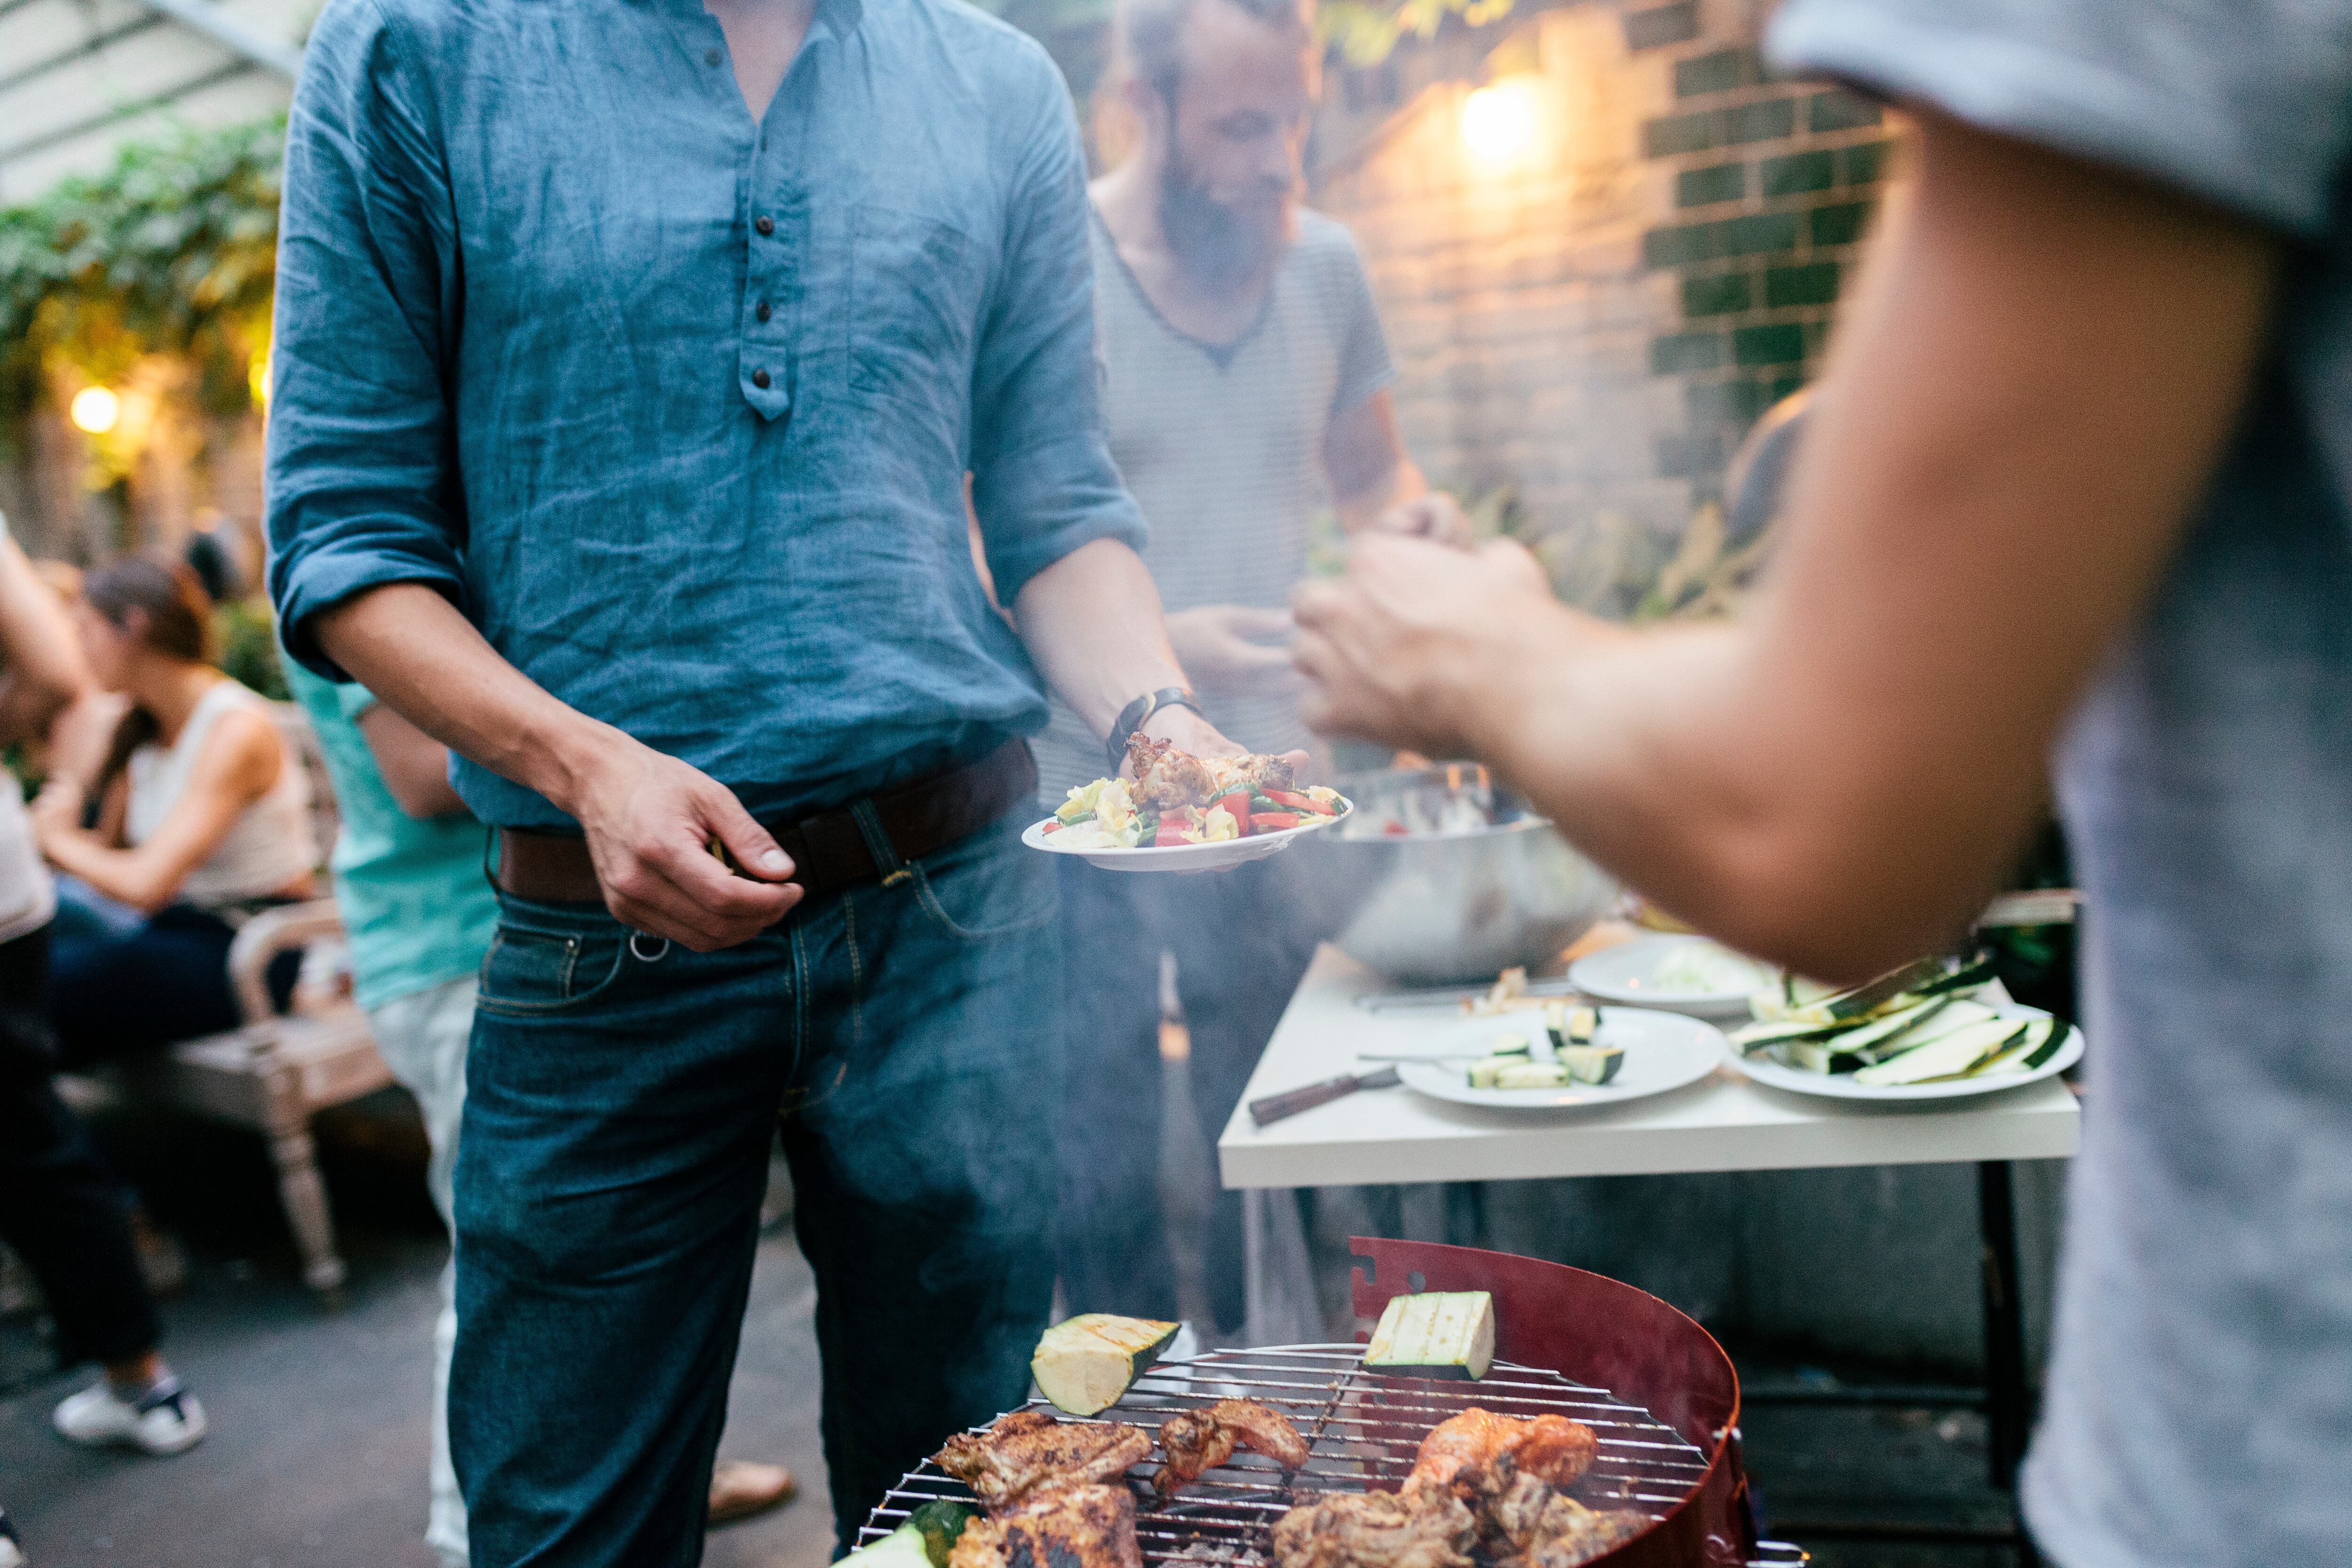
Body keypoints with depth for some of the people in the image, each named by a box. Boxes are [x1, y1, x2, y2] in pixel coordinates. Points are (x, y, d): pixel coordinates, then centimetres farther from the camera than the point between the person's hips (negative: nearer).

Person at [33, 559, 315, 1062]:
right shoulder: (144, 730, 10)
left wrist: (61, 839, -7)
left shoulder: (237, 729, -18)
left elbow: (147, 883, -24)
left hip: (245, 949, -8)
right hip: (172, 926, 8)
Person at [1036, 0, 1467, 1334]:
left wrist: (1409, 515, -5)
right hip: (1085, 792, -4)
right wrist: (1151, 647, -25)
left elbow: (1368, 471, 19)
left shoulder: (1325, 265, 7)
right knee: (1104, 1183, 5)